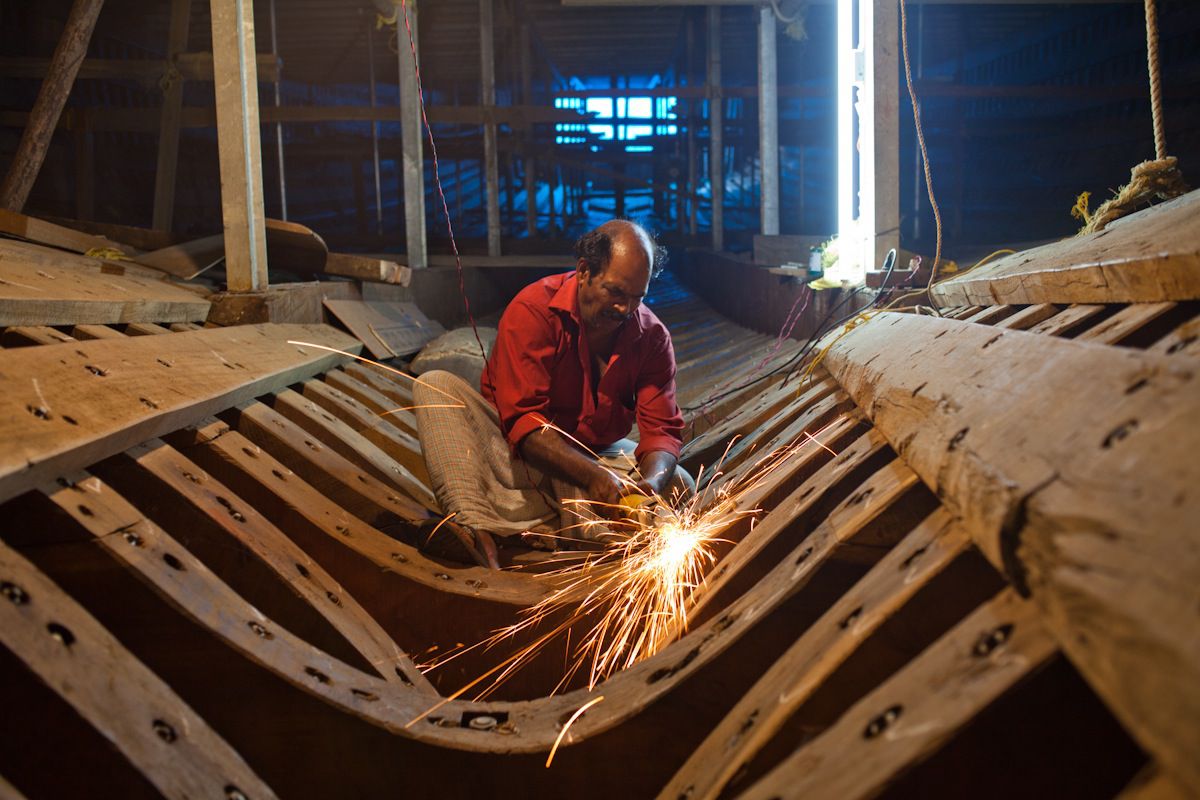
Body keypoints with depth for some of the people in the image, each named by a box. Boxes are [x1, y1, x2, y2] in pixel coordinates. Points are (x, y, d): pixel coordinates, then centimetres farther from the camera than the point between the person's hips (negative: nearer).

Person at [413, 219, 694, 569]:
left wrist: (651, 482, -34)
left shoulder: (653, 337, -7)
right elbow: (522, 418, -27)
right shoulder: (534, 310, -19)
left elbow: (662, 429, -10)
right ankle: (473, 524, -47)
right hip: (518, 452, -3)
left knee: (679, 484, -22)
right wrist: (592, 475, -40)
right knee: (435, 385, -24)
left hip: (595, 456, 3)